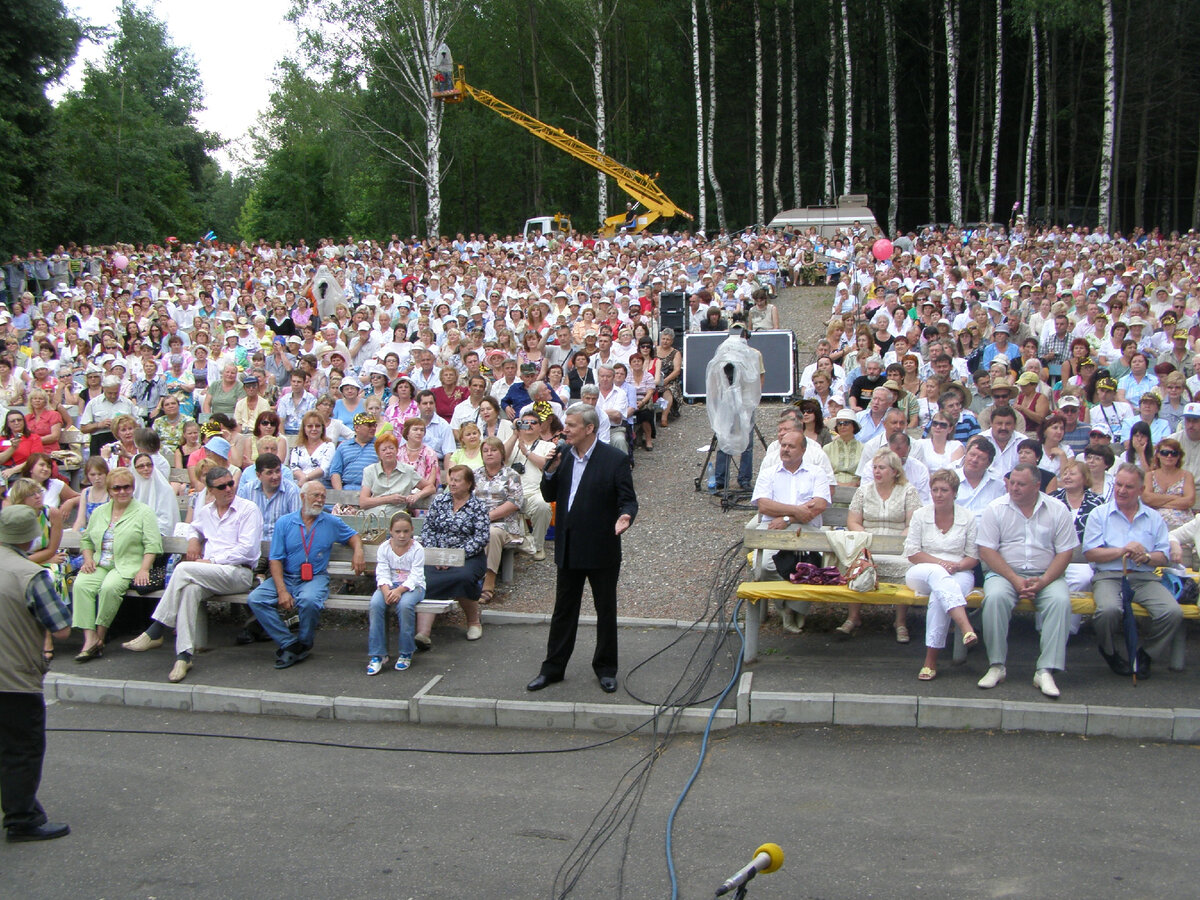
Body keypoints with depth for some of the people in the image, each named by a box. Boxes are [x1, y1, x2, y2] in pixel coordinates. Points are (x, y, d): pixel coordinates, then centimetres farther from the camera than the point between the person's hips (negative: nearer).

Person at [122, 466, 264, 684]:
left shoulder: (248, 509, 1)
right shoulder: (205, 512, 21)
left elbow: (247, 550, -8)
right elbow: (195, 528, 45)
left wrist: (211, 561, -12)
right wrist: (194, 539, 19)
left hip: (239, 573, -5)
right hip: (208, 574, 5)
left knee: (183, 569, -28)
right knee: (190, 590, -32)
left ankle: (155, 632, -22)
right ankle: (184, 655, -34)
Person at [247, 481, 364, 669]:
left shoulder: (331, 523, 8)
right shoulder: (284, 523, 3)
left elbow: (353, 536, 24)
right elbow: (275, 559, -2)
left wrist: (358, 552, -1)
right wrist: (282, 591, -14)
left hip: (315, 578, -2)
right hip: (286, 577, 2)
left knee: (308, 600, -36)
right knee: (256, 599, -23)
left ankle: (304, 644, -8)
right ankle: (289, 643, -15)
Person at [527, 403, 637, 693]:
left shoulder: (615, 460, -12)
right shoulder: (564, 456, 4)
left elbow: (628, 499, -9)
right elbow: (550, 496, 8)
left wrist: (625, 516, -31)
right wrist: (550, 472, -10)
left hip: (601, 550, -5)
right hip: (569, 547, 5)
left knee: (606, 610, 9)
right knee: (563, 610, 13)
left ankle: (605, 668, 24)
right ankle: (553, 667, 23)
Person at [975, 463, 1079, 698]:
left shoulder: (1057, 510, 4)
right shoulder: (995, 509, 3)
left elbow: (1065, 552, 1)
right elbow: (987, 551, -4)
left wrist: (1043, 582, -14)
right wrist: (1015, 580, -15)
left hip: (1046, 575, 1)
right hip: (1004, 573, -1)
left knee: (1060, 600, -30)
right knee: (995, 597, -32)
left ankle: (1046, 671, -28)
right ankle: (996, 666, -21)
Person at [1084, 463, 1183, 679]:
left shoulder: (1154, 518, 18)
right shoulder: (1100, 514, 10)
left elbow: (1165, 556, 10)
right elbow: (1090, 553, -1)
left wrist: (1147, 557, -11)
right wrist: (1122, 550, -12)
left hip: (1145, 577, 3)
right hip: (1108, 575, -3)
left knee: (1173, 613, -25)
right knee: (1109, 610, -36)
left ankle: (1145, 653, 3)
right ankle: (1112, 652, -2)